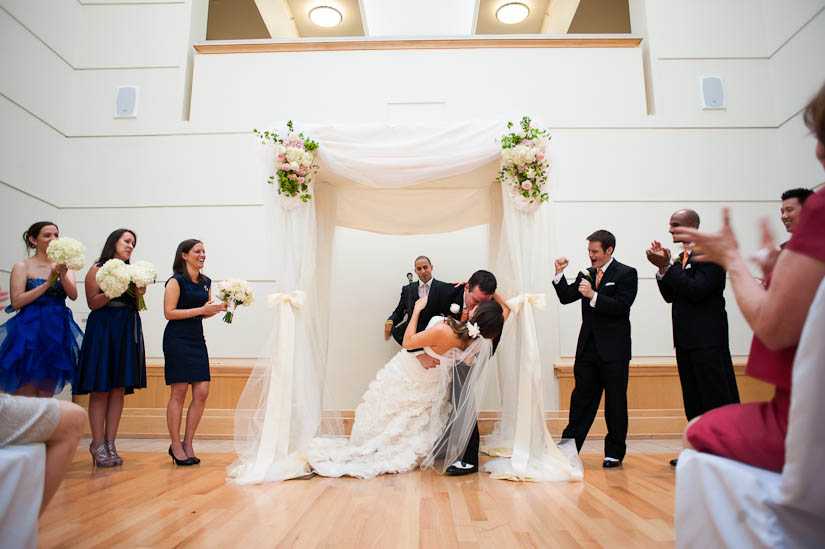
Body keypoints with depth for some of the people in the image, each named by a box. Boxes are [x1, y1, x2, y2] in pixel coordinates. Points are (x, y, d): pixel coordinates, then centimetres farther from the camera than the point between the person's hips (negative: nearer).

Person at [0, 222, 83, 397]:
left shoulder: (65, 265, 10)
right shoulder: (22, 266, 0)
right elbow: (16, 302, -10)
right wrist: (48, 282, -14)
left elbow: (73, 295, -5)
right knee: (25, 393, -3)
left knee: (47, 393, 9)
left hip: (58, 331, 4)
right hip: (29, 331, -3)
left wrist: (63, 276, -22)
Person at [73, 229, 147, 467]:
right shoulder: (98, 269, 2)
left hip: (128, 331, 5)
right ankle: (98, 445, 4)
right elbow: (93, 303, -6)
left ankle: (110, 443, 9)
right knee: (100, 389, -3)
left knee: (119, 389, 3)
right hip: (103, 329, -5)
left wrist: (138, 294, -3)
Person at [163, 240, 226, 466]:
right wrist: (201, 310, -16)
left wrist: (220, 307, 2)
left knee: (202, 392, 1)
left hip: (197, 339, 6)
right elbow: (169, 312, -12)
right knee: (179, 391, -3)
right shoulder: (176, 281, -6)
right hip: (177, 339, -6)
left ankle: (187, 443, 14)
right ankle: (175, 445, 11)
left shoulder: (206, 282, 13)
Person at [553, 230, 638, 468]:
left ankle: (614, 453, 19)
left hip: (614, 350, -5)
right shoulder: (586, 274, 12)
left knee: (615, 403, 6)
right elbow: (566, 297, 7)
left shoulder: (626, 274, -4)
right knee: (581, 399, 9)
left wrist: (593, 295, -22)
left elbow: (621, 307, -15)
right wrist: (559, 274, -4)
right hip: (588, 348, 5)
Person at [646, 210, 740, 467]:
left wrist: (666, 267, -18)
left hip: (707, 338, -9)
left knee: (718, 397, -5)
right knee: (693, 400, 12)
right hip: (686, 339, 9)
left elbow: (697, 290, -20)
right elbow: (670, 296, 13)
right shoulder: (681, 258, 17)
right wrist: (663, 267, 0)